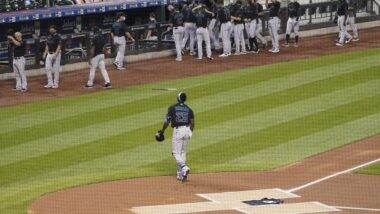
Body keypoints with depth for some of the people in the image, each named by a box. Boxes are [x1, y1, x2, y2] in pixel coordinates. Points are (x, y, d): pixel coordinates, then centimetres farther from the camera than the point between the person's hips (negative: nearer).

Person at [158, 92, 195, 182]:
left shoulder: (172, 108, -3)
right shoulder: (188, 109, 7)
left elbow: (167, 121, -7)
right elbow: (192, 123, 4)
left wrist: (162, 130, 7)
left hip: (177, 130, -4)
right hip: (187, 130, 4)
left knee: (176, 153, -1)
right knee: (183, 152, 15)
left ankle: (184, 167, -26)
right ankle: (180, 174, 16)